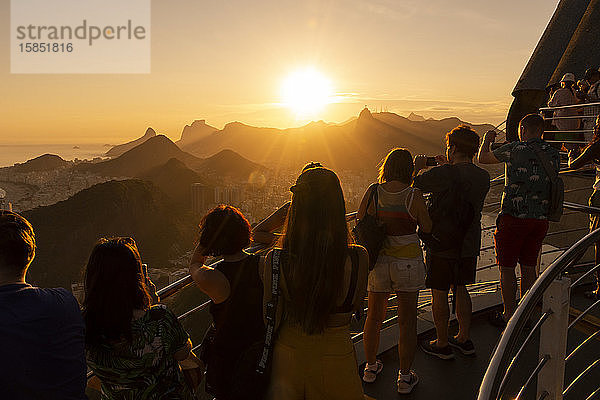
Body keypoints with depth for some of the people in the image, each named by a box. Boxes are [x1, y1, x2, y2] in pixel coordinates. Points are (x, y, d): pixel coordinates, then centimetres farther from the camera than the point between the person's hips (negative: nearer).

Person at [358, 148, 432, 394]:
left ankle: (370, 368, 35)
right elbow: (427, 228, -3)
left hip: (378, 261, 3)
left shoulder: (373, 192, -7)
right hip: (408, 262, -2)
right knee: (407, 322, 10)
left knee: (374, 317, 19)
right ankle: (405, 377, 21)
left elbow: (359, 222, 2)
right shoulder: (414, 196, -13)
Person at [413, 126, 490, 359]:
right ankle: (464, 339, 32)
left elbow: (413, 185, -10)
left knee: (439, 294, 8)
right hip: (469, 245, 6)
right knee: (461, 290, 21)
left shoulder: (444, 174, -21)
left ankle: (442, 344, 21)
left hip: (442, 246, -6)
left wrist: (418, 167, 9)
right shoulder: (483, 177, 0)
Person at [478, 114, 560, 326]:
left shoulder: (513, 150, -10)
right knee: (529, 268, 15)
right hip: (540, 219, 5)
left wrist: (487, 140, 24)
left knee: (507, 269, 6)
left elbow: (483, 158, 5)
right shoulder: (553, 154, 5)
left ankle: (509, 315, 13)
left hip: (513, 218, -5)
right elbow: (552, 183, 18)